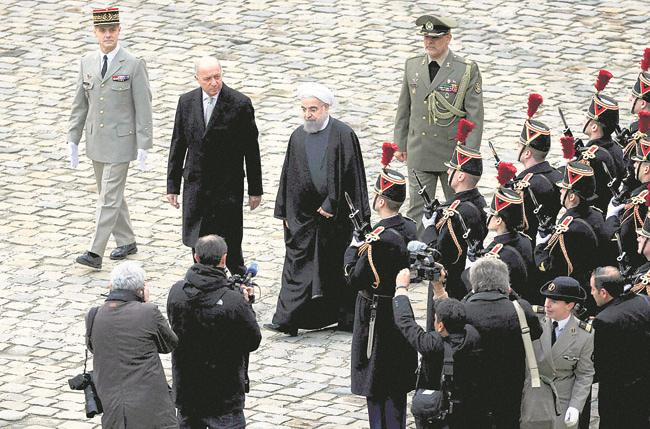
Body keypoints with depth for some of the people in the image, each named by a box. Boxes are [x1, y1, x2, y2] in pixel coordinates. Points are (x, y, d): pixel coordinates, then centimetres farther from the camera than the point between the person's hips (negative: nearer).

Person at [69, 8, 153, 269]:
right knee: (110, 195, 15)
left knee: (109, 198, -8)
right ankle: (126, 242, 30)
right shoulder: (88, 63, 4)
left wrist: (143, 147, -13)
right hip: (95, 140, 6)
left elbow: (143, 108, -10)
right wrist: (73, 140, 6)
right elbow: (80, 104, 10)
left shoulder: (134, 65, -11)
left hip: (121, 142, -6)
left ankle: (95, 254, -10)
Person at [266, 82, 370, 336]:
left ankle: (346, 318, 17)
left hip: (336, 216, -4)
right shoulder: (298, 137, 7)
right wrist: (284, 213, 9)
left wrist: (331, 206, -13)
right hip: (303, 215, 4)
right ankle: (287, 321, -4)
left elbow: (352, 175, -10)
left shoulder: (343, 136, -8)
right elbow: (288, 177, 12)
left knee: (336, 265, 5)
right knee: (298, 267, -1)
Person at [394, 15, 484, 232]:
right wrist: (400, 144, 12)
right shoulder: (412, 66, 6)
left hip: (453, 153, -3)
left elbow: (475, 116, -7)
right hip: (419, 154, 3)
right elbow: (404, 108, 14)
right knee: (417, 210, 0)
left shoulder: (467, 70, -6)